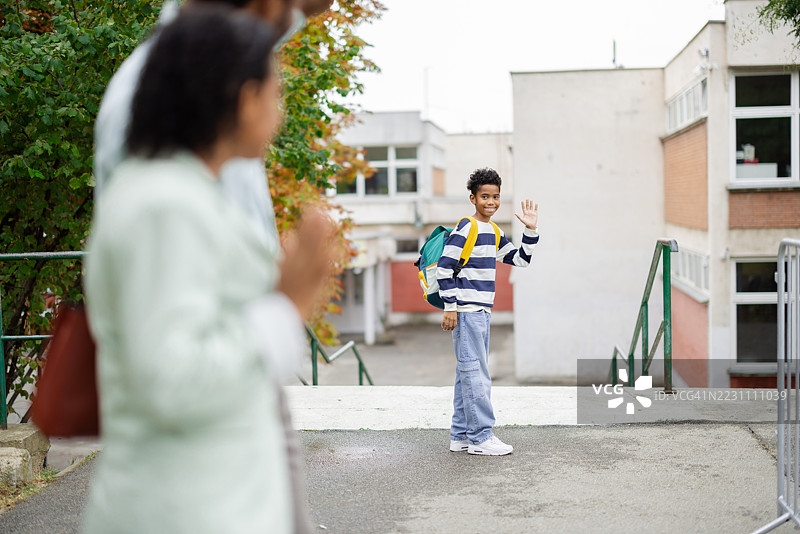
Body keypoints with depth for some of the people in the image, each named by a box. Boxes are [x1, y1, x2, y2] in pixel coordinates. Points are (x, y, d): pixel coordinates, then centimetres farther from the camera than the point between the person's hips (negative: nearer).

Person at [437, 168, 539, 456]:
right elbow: (444, 267, -13)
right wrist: (450, 307, -15)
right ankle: (480, 437, -3)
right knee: (475, 373, -7)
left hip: (482, 312, 9)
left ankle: (461, 436, 17)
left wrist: (530, 231, 9)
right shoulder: (465, 229, -10)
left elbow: (521, 259, 22)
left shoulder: (495, 233, 15)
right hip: (466, 312, -9)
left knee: (468, 373, 11)